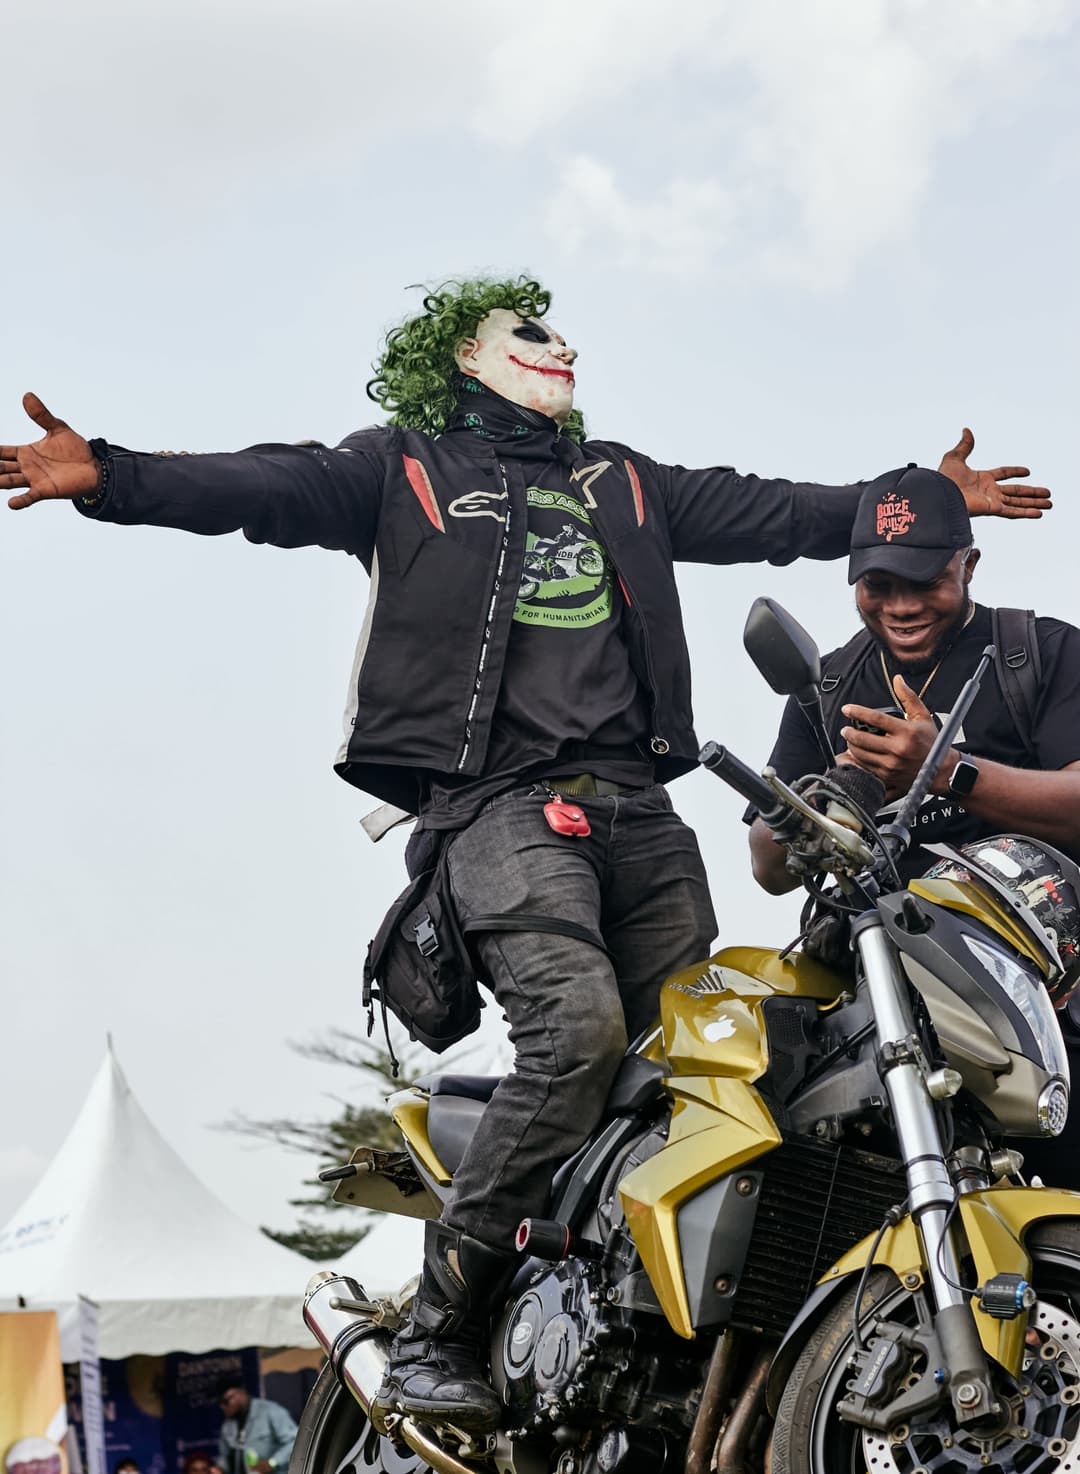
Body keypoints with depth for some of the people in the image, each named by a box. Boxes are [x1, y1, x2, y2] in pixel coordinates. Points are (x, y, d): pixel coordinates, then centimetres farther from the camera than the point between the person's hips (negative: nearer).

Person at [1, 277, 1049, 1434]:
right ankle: (436, 1334, -21)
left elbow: (761, 513, 35)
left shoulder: (622, 482, 30)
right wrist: (109, 478, -19)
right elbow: (262, 488, -2)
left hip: (636, 802, 6)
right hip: (500, 798, -6)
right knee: (577, 1024, -27)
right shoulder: (403, 466, 13)